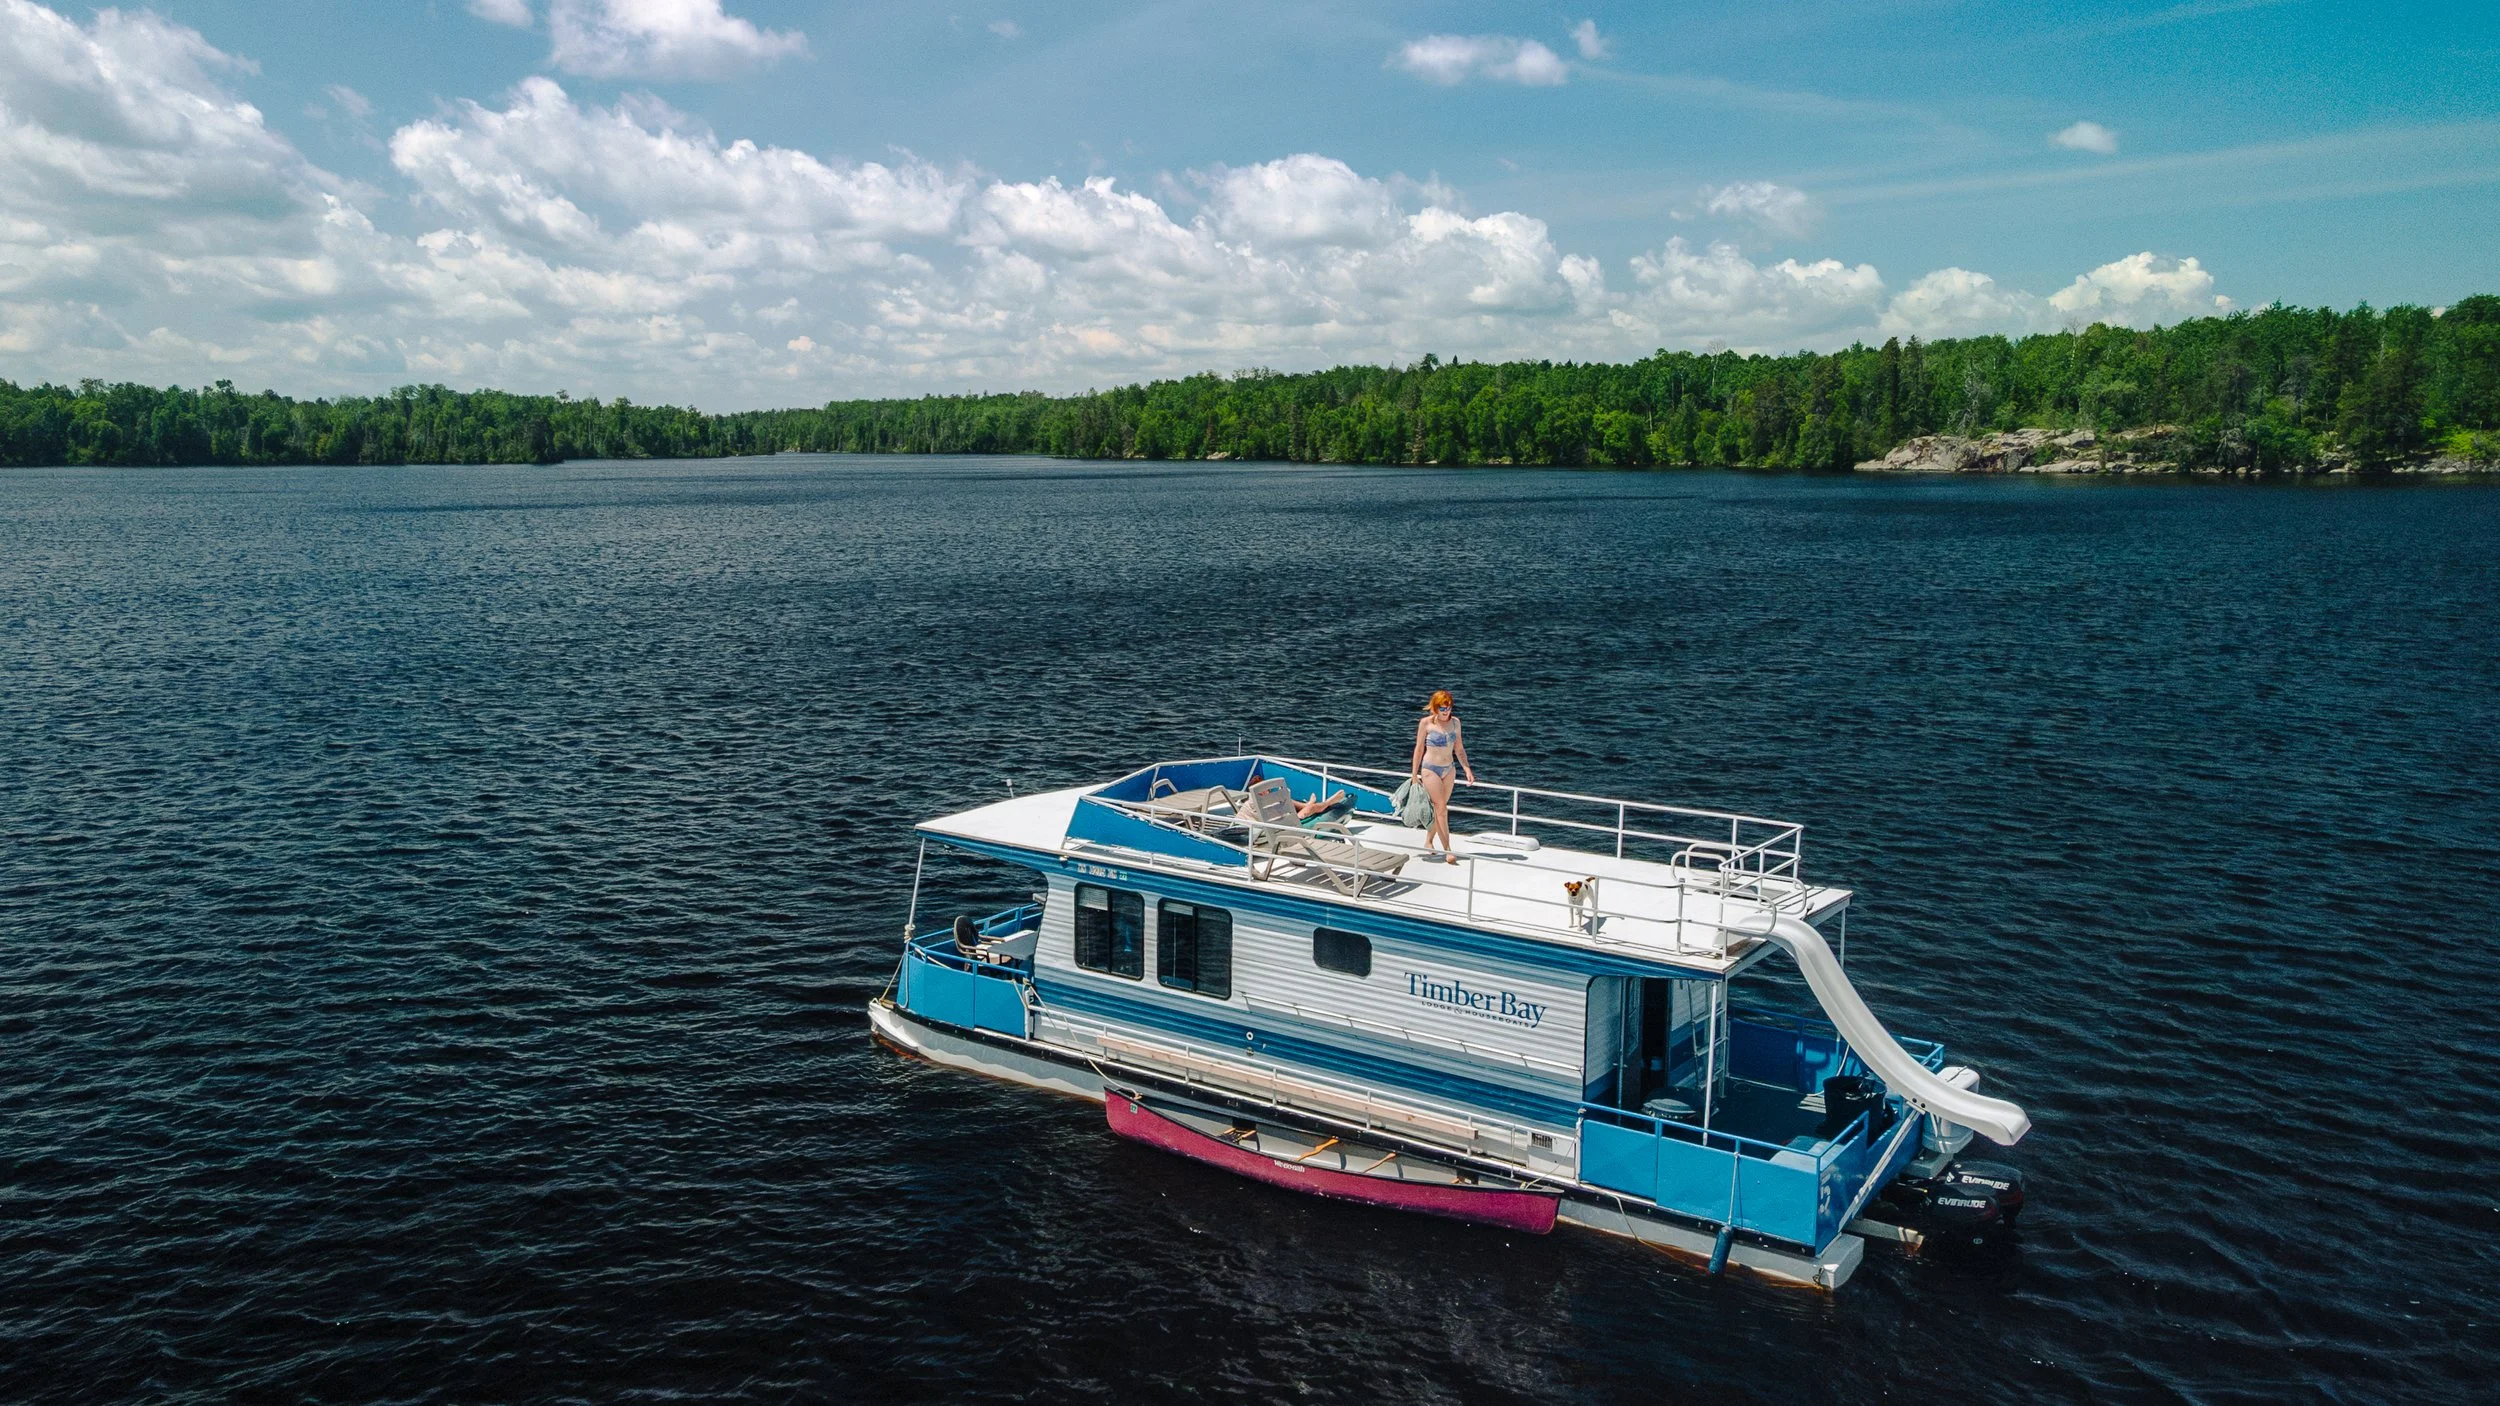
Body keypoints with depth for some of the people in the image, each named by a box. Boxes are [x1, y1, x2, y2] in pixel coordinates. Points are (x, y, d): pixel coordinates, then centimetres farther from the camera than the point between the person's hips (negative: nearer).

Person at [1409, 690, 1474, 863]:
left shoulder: (1454, 722, 2)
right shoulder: (1426, 723, -9)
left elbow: (1459, 749, 9)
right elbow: (1419, 749, -3)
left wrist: (1467, 769, 0)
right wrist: (1414, 775, -2)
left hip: (1449, 769, 5)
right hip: (1431, 769, -4)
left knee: (1439, 808, 10)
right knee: (1442, 809, -7)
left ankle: (1428, 842, 27)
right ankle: (1447, 850, -5)